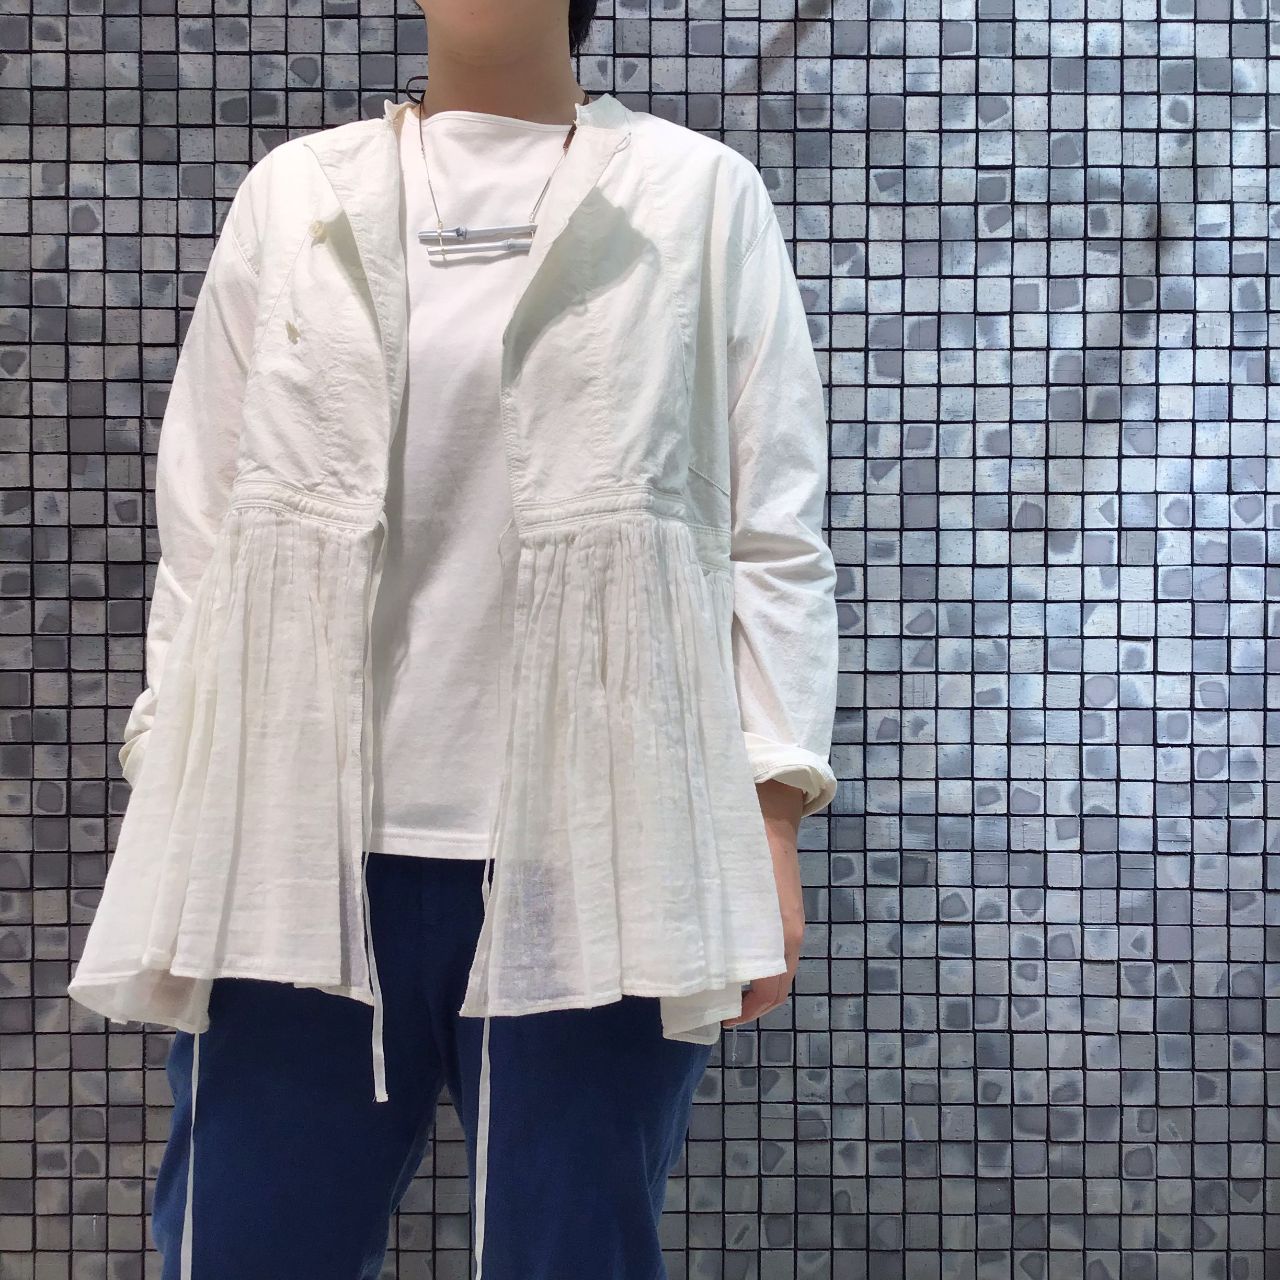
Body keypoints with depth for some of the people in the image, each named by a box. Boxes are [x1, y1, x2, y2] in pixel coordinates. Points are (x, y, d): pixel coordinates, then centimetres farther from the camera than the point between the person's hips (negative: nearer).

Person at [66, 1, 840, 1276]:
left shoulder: (702, 198, 8)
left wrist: (771, 818, -4)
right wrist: (171, 814, 6)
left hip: (592, 857, -1)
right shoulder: (290, 195, 13)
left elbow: (771, 538, 4)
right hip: (298, 846, 2)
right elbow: (202, 525, 11)